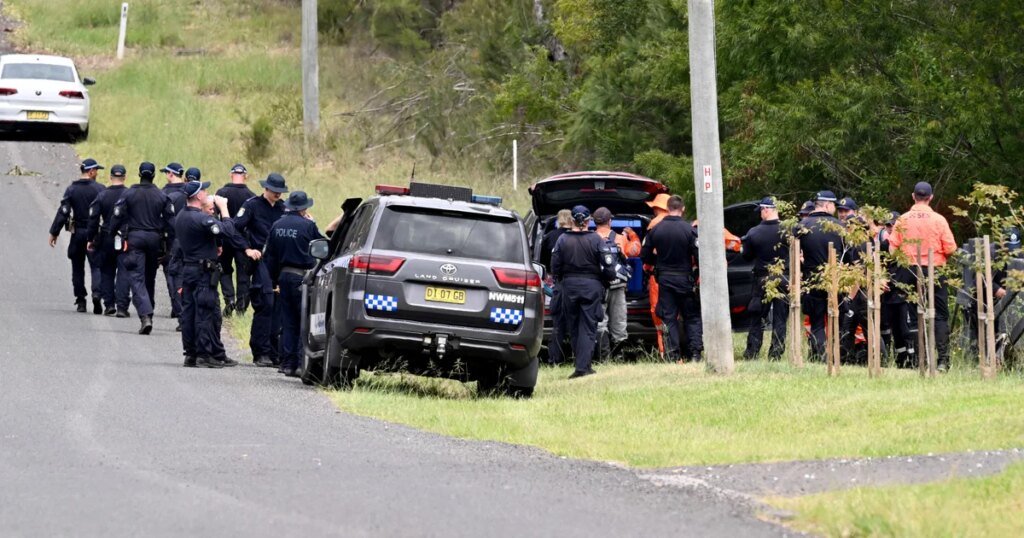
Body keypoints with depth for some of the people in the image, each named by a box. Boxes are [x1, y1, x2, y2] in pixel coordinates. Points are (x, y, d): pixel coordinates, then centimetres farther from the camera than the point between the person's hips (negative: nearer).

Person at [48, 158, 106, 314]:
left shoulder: (71, 189, 0)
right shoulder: (99, 189, -5)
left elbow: (63, 212, -3)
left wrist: (54, 232, 0)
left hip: (77, 233, 2)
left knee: (78, 267, 12)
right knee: (96, 265, 0)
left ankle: (80, 301, 12)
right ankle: (96, 293, -24)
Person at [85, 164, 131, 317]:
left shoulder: (102, 196, -2)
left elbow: (93, 219, -1)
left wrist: (91, 239, 6)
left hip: (106, 239, 1)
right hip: (126, 240, -1)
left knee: (106, 272, 15)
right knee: (123, 273, 0)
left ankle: (109, 304, 12)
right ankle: (121, 306, -9)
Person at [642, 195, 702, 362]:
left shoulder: (655, 230, -2)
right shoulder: (688, 230, -11)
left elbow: (645, 256, 3)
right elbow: (698, 256, -13)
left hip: (664, 279, 2)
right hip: (685, 278, -2)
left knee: (669, 318, 6)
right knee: (692, 317, 8)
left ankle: (673, 355, 1)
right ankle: (695, 353, 0)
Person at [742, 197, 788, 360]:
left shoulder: (754, 233, -9)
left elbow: (746, 256, 2)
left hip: (761, 280, 0)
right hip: (783, 280, 0)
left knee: (757, 318, 10)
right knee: (779, 319, 5)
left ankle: (752, 352, 8)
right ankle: (776, 353, 2)